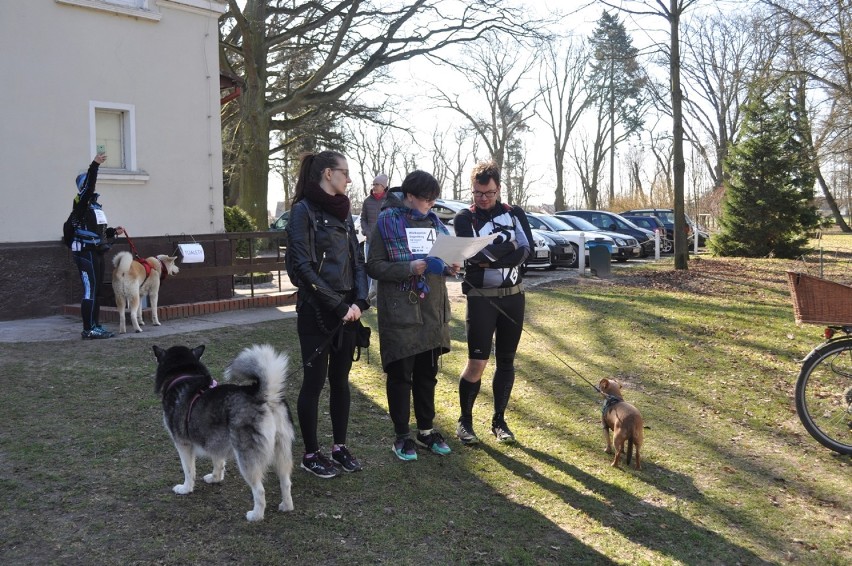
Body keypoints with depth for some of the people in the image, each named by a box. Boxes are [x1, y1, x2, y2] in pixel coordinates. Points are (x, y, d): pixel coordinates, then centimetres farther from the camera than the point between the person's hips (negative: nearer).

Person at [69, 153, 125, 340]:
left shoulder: (95, 205, 21)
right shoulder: (81, 202, -6)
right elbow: (87, 187, -26)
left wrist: (114, 232, 15)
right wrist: (94, 165, -33)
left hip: (96, 253, 9)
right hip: (86, 253, -9)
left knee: (96, 290, 11)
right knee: (90, 291, -11)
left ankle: (95, 326, 18)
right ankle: (88, 330, -9)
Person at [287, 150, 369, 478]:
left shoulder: (343, 212, 13)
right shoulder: (303, 210, -9)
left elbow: (357, 260, 10)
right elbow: (304, 267, -15)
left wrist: (359, 301, -5)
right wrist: (337, 306, -16)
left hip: (347, 310, 7)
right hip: (316, 310, -7)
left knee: (341, 379, 12)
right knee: (315, 381, 1)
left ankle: (340, 447, 24)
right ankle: (310, 454, 14)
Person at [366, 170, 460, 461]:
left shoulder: (433, 221, 10)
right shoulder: (387, 221, -8)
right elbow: (374, 266, -11)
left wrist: (448, 267, -2)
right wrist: (410, 268, -22)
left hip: (432, 311, 6)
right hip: (400, 312, -6)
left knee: (427, 373, 14)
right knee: (400, 375, 3)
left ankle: (426, 430, 28)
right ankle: (401, 435, 16)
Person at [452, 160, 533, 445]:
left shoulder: (515, 214, 5)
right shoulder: (465, 218, -2)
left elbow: (525, 250, -11)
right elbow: (472, 255, -18)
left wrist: (488, 259, -20)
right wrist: (506, 250, -21)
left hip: (513, 296, 3)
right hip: (481, 298, -3)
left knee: (506, 361, 9)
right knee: (477, 362, -6)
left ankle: (499, 421, 20)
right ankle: (465, 421, 11)